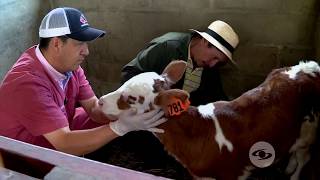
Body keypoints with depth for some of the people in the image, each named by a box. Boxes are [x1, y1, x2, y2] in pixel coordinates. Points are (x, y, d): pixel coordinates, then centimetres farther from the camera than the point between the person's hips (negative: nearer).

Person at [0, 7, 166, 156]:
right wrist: (120, 127, -41)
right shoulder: (28, 83, -33)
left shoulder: (68, 64, -9)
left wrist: (125, 114, -27)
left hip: (63, 131, 8)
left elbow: (94, 107, -8)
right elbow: (65, 144, -36)